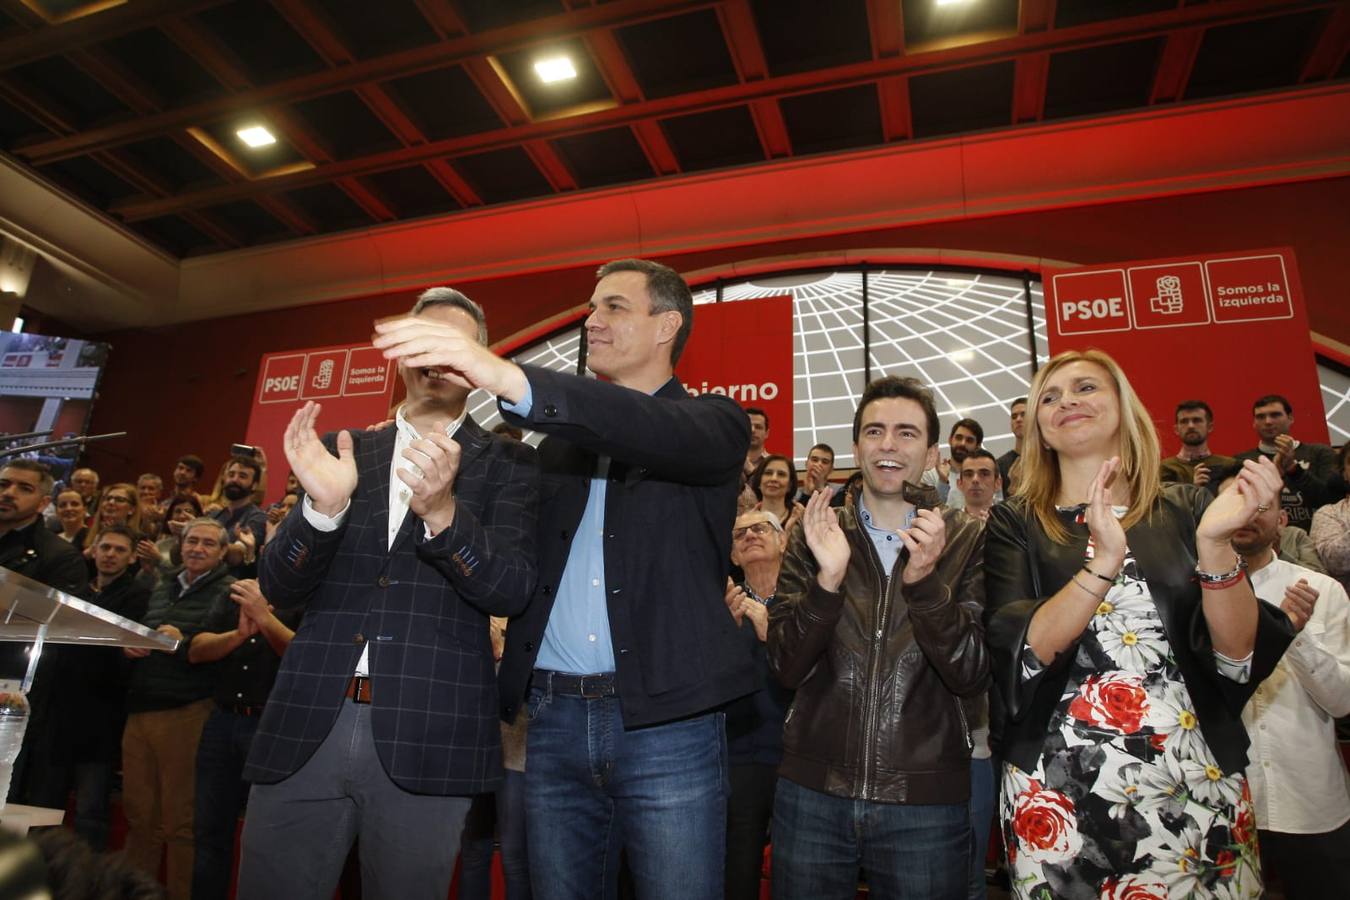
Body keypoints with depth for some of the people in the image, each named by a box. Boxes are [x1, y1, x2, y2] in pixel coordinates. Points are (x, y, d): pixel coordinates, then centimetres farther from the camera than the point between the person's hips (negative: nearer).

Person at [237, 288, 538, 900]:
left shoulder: (507, 464, 3)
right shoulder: (344, 451, 11)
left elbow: (512, 591, -8)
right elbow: (278, 588, 6)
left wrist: (442, 510, -26)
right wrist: (323, 505, -15)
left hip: (428, 735, -2)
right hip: (305, 726, 3)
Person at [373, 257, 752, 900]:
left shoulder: (711, 423, 1)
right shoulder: (558, 441, 16)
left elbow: (662, 436, -23)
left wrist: (510, 379, -33)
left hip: (667, 723, -4)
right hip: (556, 723, 4)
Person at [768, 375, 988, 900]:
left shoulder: (967, 541, -2)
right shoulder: (815, 537, 1)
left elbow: (972, 677, -9)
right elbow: (787, 669, -5)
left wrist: (923, 579, -25)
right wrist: (827, 576, -21)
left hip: (925, 798, -1)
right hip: (812, 791, 1)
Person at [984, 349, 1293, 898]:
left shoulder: (1187, 509, 4)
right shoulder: (1014, 524, 0)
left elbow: (1243, 661, -4)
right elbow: (1021, 655, -13)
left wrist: (1214, 543, -19)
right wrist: (1104, 562, -25)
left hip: (1200, 786, 2)